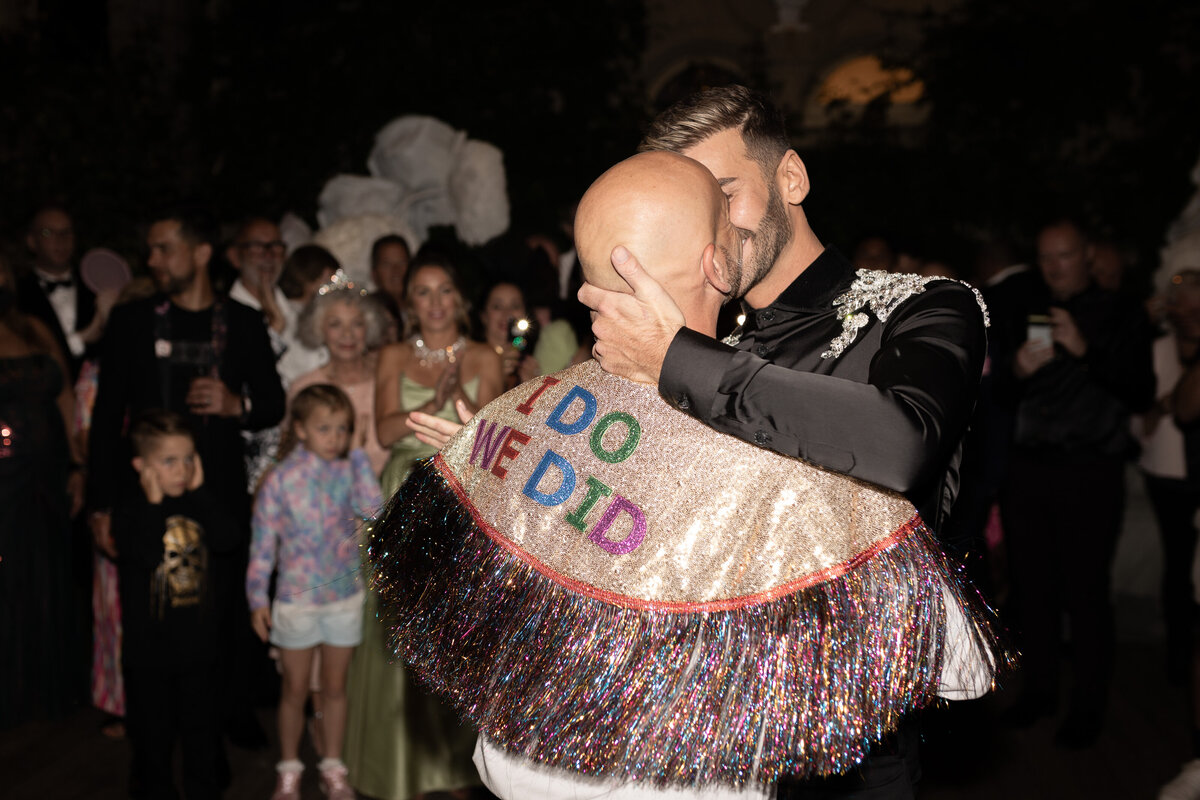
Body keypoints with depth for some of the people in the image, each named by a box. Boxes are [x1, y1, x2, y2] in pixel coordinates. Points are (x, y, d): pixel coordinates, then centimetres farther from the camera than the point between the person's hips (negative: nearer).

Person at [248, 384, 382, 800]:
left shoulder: (348, 472, -4)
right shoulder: (281, 478, -9)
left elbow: (372, 508, -23)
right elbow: (263, 542, -5)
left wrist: (358, 455, -17)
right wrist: (258, 598, -6)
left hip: (345, 597, 2)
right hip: (296, 599, -1)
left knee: (335, 687, 15)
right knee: (295, 690, 12)